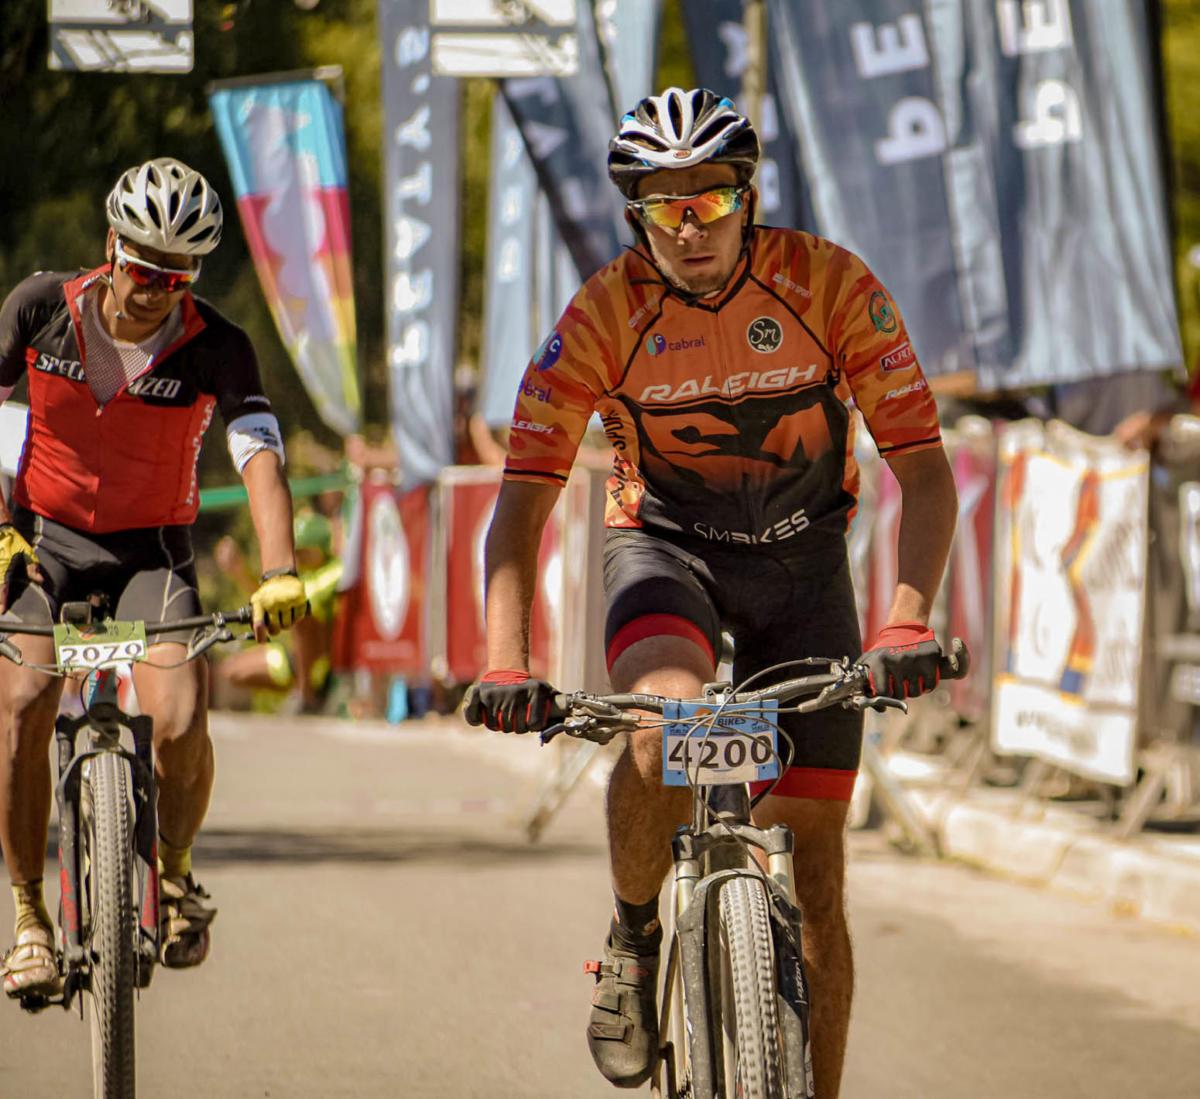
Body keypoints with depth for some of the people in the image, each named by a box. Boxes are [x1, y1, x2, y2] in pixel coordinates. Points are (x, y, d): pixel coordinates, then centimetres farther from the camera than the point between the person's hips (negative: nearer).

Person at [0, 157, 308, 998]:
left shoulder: (217, 349, -16)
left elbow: (261, 461, -26)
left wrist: (280, 574, -42)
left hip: (152, 550, -1)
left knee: (180, 722, -23)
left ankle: (175, 872, 10)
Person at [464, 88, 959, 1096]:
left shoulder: (831, 286, -19)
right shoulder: (604, 314, -19)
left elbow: (925, 471, -19)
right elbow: (522, 500, -20)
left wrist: (908, 625, -35)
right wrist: (506, 667, -34)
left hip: (800, 558, 1)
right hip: (664, 546, -1)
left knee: (812, 875, -5)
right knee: (666, 720, -36)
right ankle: (634, 940, -9)